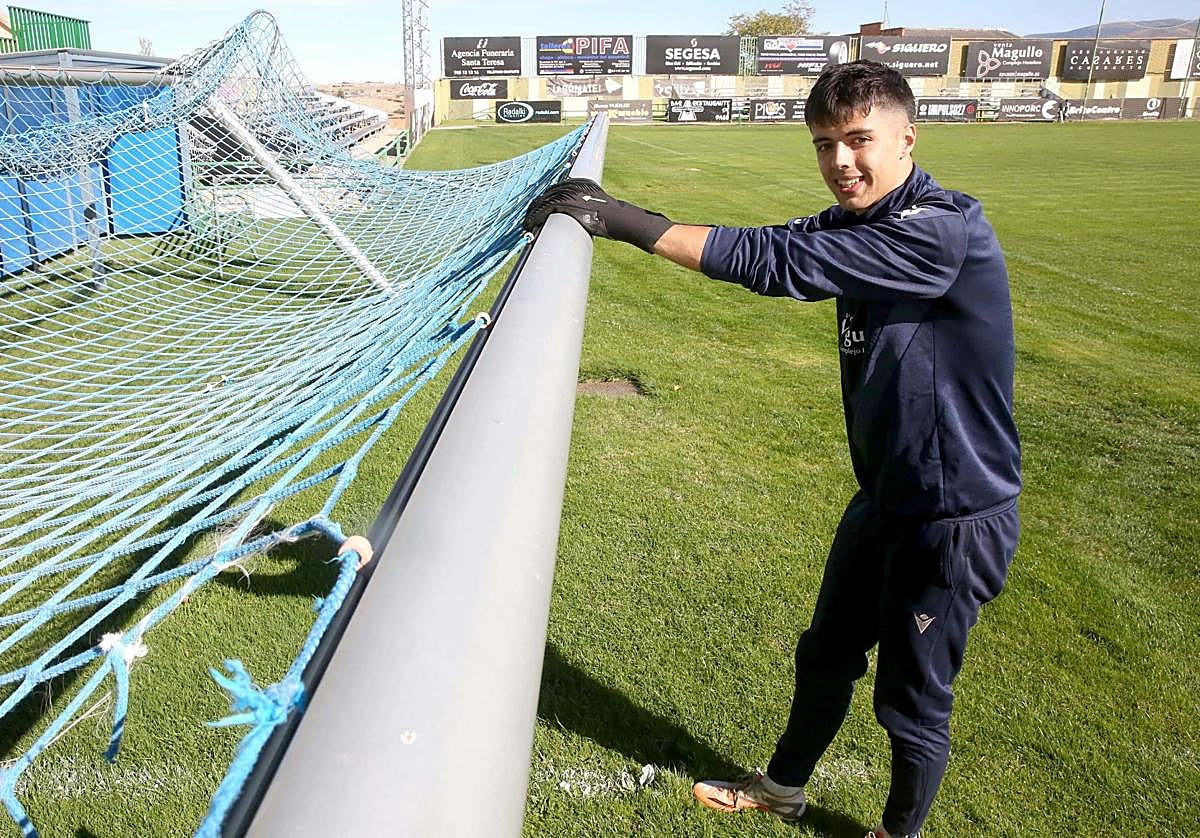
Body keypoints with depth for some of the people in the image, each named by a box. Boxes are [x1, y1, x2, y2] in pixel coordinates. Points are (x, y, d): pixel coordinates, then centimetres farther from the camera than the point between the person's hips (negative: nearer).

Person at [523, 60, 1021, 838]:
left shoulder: (944, 231, -26)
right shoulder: (856, 222, 2)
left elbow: (781, 263, -34)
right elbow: (773, 246, -8)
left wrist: (631, 223, -34)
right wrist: (622, 214, -20)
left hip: (955, 518, -8)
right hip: (885, 497, 8)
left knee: (913, 700, 13)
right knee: (825, 657, 24)